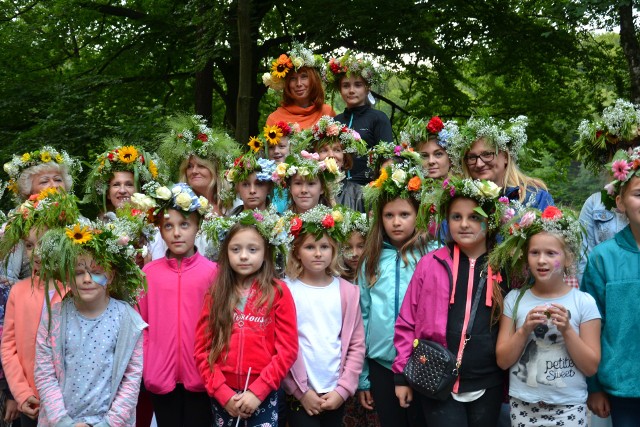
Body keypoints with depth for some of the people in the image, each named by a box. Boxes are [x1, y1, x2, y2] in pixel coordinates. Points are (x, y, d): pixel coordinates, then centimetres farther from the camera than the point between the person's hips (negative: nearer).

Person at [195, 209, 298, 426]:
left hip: (263, 395, -2)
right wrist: (223, 393, -8)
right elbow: (202, 349, 2)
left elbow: (287, 349, -6)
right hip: (222, 396, 2)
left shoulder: (278, 292, -2)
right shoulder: (215, 293, 4)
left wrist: (257, 391, -12)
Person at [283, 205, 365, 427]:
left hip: (336, 394, 2)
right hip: (300, 394, -2)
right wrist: (301, 390, -8)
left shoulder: (348, 291, 3)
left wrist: (343, 389, -5)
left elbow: (357, 345, 2)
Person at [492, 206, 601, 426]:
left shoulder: (584, 302, -4)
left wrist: (567, 330, -16)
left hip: (569, 407, -1)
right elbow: (503, 361, 0)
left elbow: (591, 367, -4)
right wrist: (525, 330, -14)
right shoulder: (515, 299, 0)